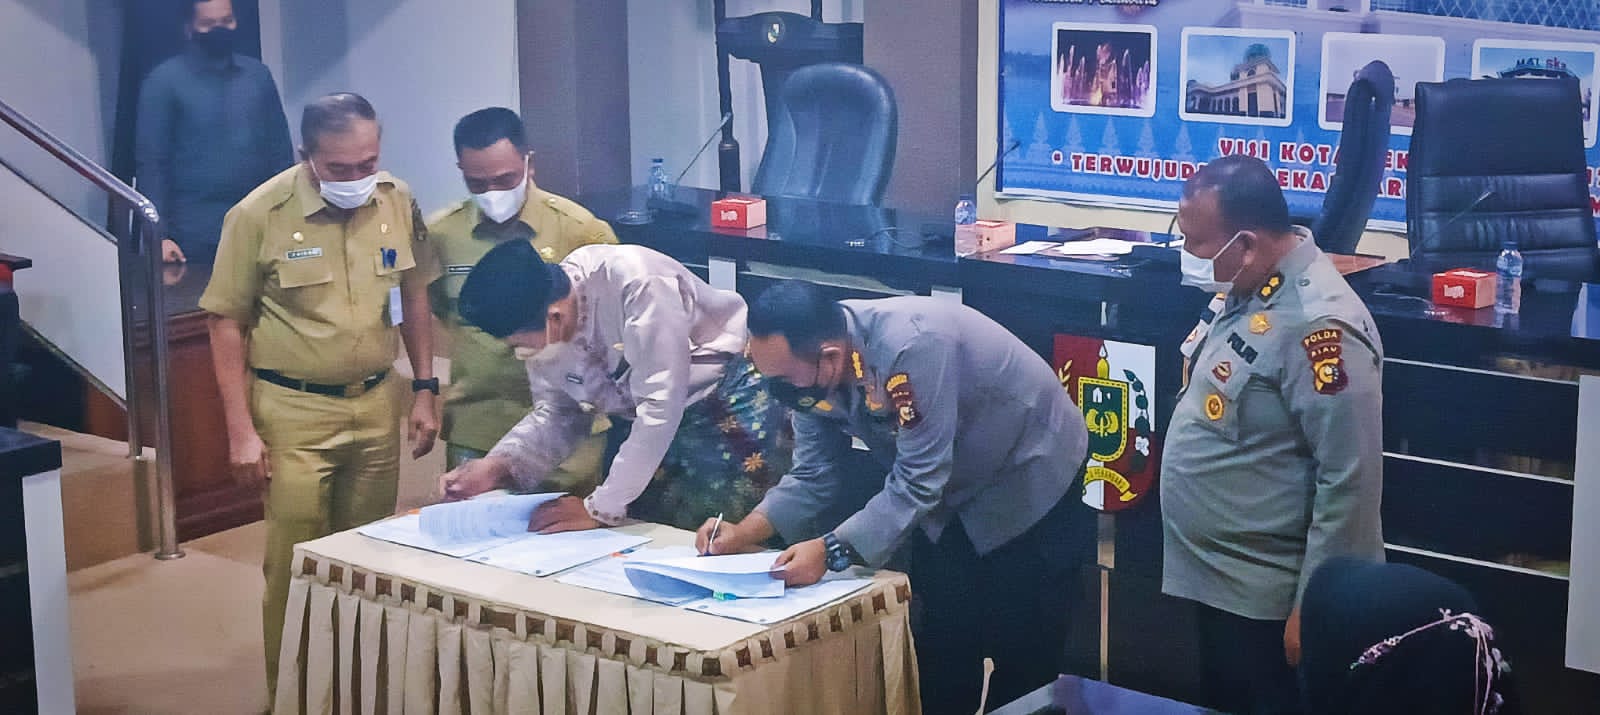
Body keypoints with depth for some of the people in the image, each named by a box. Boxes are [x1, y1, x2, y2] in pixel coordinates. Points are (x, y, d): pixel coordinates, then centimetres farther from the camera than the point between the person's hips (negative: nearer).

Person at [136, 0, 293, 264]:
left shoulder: (257, 75, 10)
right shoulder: (164, 80, -1)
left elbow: (280, 152, 12)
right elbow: (150, 162, -4)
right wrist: (160, 235, -11)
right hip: (196, 231, -3)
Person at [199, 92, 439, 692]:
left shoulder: (397, 201, -2)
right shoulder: (259, 214, -13)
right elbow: (227, 324, -7)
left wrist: (424, 390, 10)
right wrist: (241, 430, -9)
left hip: (375, 405, 4)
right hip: (294, 412, -4)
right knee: (297, 561, 1)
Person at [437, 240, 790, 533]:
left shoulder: (638, 284, -31)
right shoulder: (545, 328, -8)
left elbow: (660, 406, -31)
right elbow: (558, 412, 5)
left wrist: (600, 508, -25)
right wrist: (499, 465, -13)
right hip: (646, 428, 7)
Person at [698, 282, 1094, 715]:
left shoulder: (911, 347, -39)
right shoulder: (809, 368, -15)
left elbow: (917, 483, -37)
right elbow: (814, 475, -7)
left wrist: (832, 550, -41)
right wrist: (744, 533, -21)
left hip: (1029, 483, -7)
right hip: (951, 496, 7)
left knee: (1023, 655, -1)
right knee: (941, 648, 11)